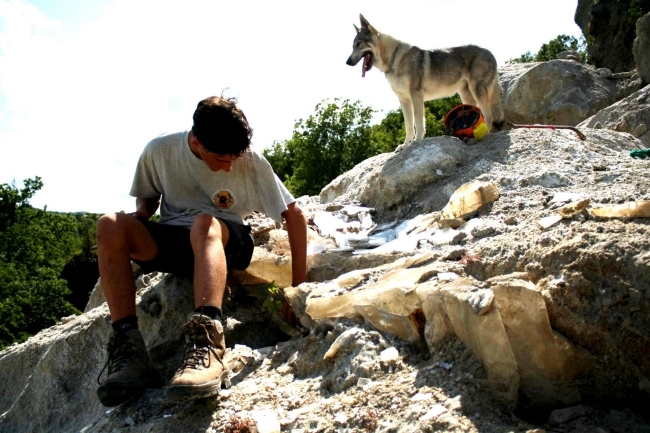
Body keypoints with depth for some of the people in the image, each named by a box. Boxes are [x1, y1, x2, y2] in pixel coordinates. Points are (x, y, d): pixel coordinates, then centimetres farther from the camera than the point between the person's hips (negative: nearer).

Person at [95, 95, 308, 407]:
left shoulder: (251, 161, -12)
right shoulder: (159, 151, -6)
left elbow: (294, 214, -10)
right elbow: (147, 200, 12)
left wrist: (299, 284, -13)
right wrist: (135, 227, -12)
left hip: (228, 243, -3)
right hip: (171, 242, 3)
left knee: (204, 224, -38)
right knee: (109, 226, -25)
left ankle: (207, 347, -54)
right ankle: (129, 351, -32)